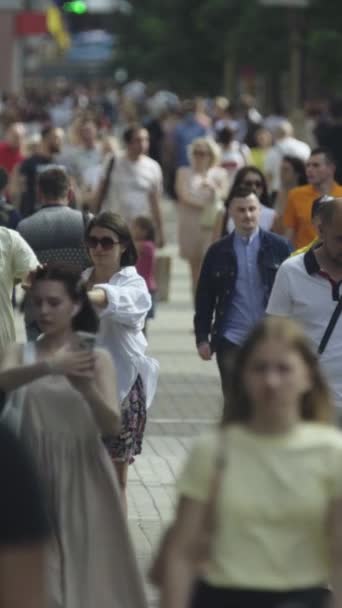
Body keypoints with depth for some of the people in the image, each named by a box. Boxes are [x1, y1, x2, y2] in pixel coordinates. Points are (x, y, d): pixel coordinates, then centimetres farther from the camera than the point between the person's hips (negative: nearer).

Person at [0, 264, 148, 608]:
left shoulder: (96, 358, -2)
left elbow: (112, 425, -12)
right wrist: (48, 367, -38)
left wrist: (87, 389, -31)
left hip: (81, 476, -1)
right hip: (34, 475, 1)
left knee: (84, 564, 4)